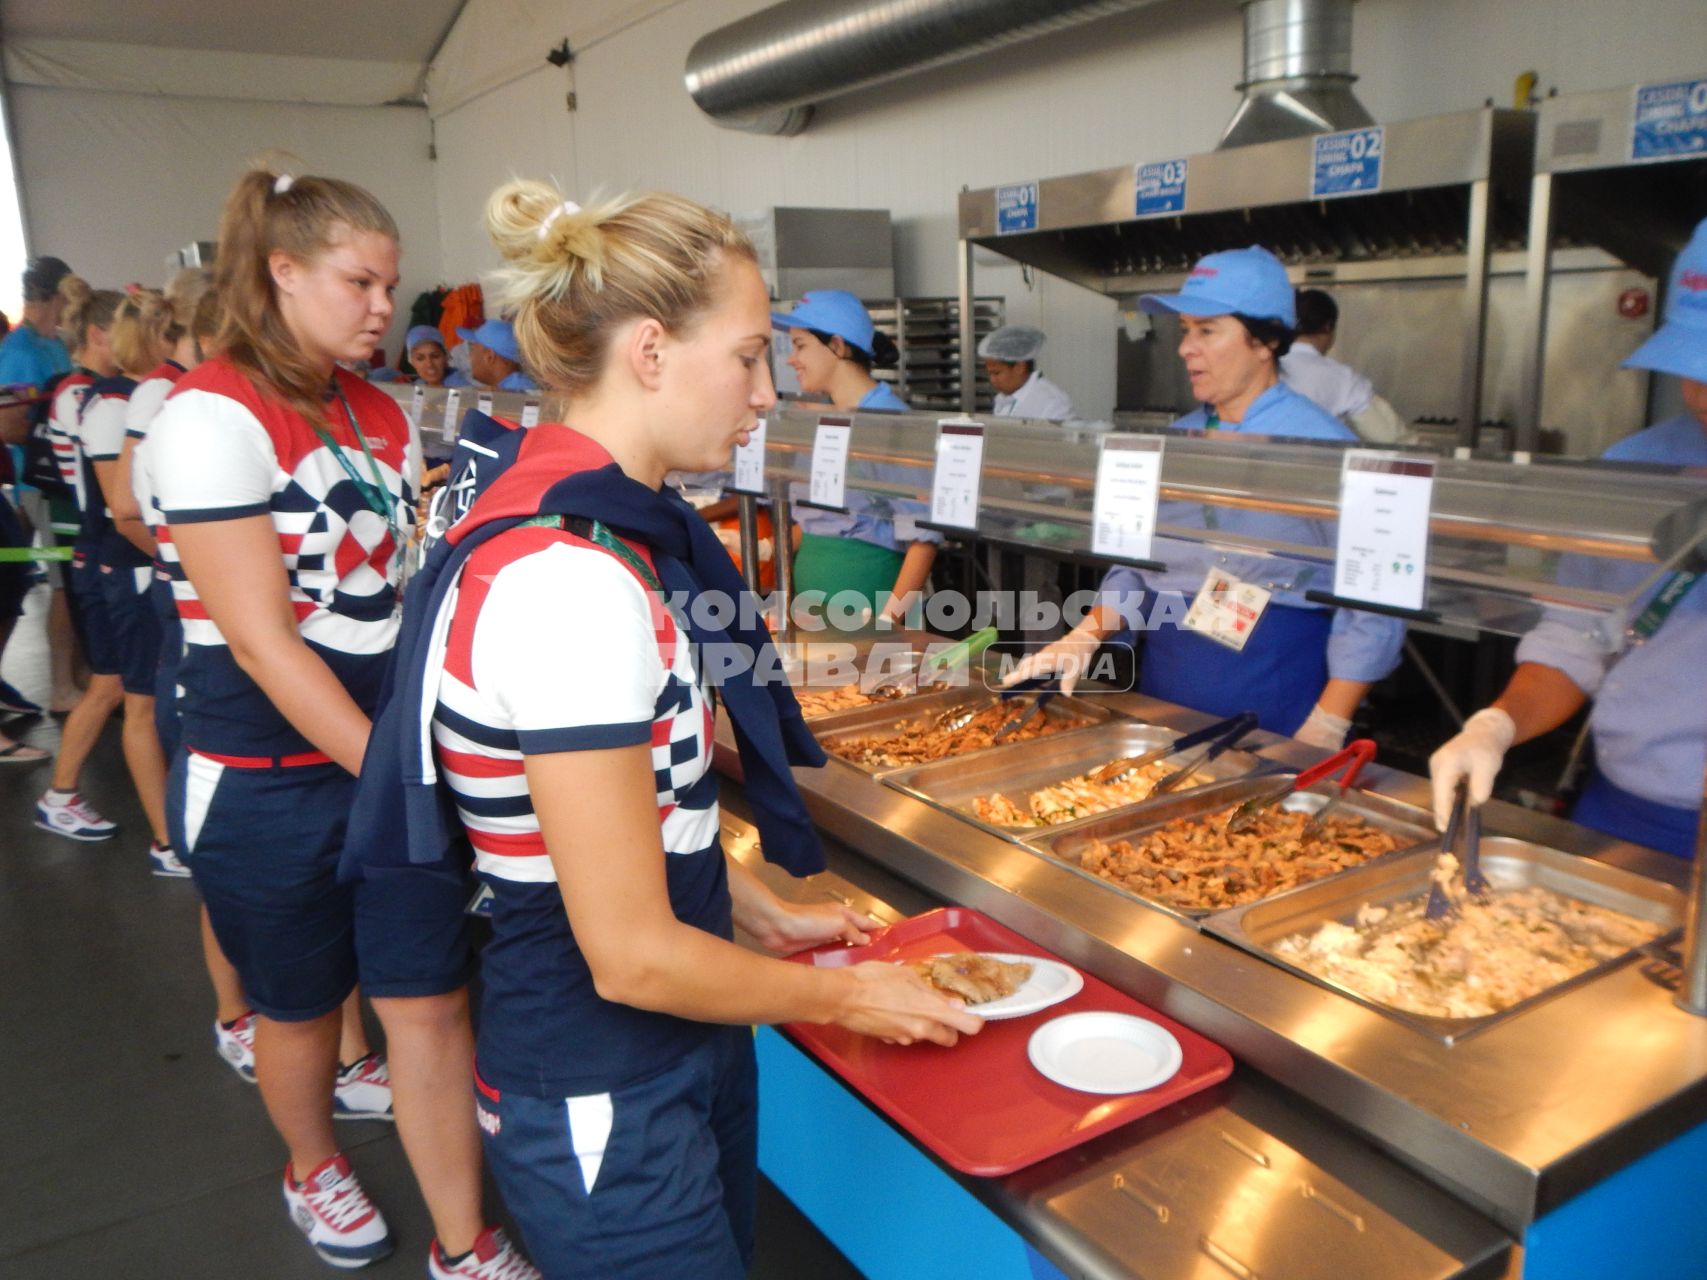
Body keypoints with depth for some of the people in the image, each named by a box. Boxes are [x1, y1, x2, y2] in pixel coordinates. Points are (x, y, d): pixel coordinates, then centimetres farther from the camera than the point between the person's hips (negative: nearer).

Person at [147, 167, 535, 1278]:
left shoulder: (382, 416, 8)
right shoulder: (214, 415, -14)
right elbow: (263, 639, -18)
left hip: (399, 754, 5)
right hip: (269, 780, -5)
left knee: (431, 1003, 7)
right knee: (301, 1008, 17)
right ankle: (314, 1167, 46)